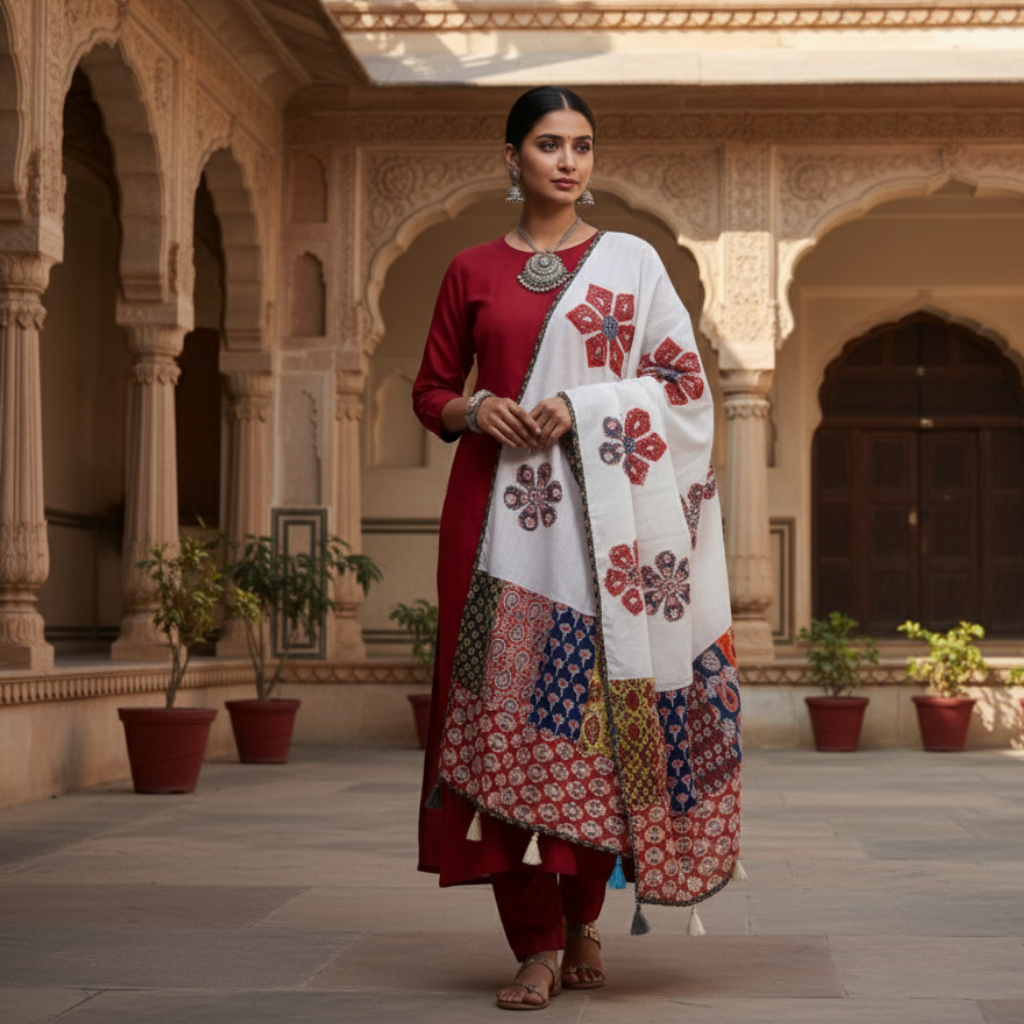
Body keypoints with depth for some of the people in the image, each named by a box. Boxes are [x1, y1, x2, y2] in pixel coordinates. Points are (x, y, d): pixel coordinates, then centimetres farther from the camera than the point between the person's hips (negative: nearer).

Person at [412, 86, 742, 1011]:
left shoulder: (632, 261, 9)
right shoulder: (473, 271, 12)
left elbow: (683, 382, 4)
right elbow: (430, 390, 16)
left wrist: (582, 408, -10)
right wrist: (474, 409, -6)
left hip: (601, 510, -1)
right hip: (501, 509, 1)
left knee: (594, 706, -5)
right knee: (510, 709, -6)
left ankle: (584, 919, 13)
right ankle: (537, 944, -2)